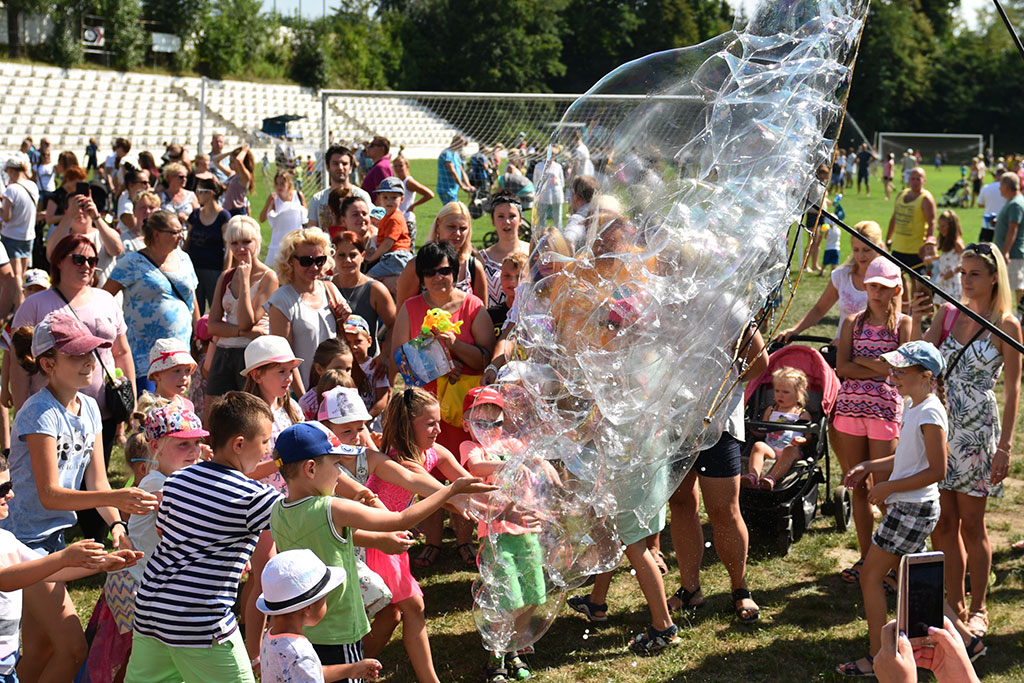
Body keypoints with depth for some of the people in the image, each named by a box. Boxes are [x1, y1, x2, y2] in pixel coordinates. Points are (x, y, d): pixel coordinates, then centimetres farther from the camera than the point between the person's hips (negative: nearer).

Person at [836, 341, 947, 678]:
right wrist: (868, 467, 11)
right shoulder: (913, 406, 9)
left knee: (870, 574, -3)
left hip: (913, 510, -10)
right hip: (905, 506, 10)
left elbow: (937, 470, -24)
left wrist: (890, 487, -19)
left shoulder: (930, 412, -21)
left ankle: (876, 658, 5)